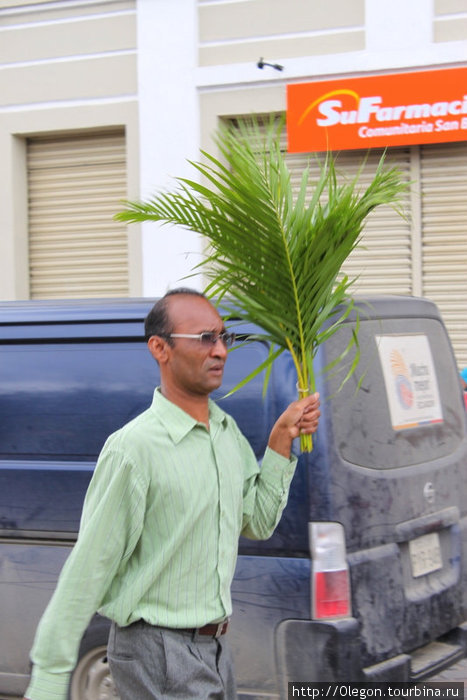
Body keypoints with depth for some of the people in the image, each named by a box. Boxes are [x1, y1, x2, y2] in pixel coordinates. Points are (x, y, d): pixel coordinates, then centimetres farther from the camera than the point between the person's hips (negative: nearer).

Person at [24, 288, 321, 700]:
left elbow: (258, 522, 14)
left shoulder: (227, 430, 7)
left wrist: (281, 441, 4)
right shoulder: (135, 448, -19)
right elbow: (87, 571, -18)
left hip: (215, 646, 8)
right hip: (159, 654, -8)